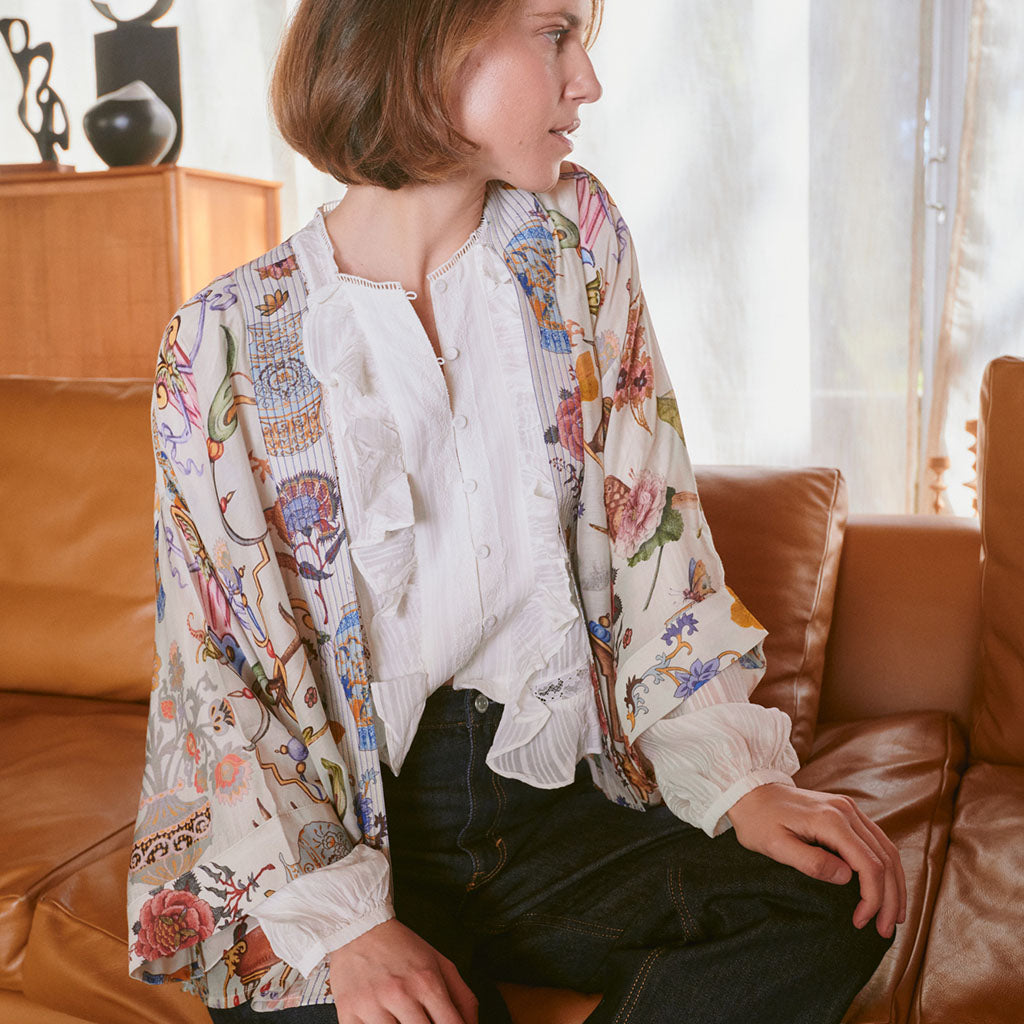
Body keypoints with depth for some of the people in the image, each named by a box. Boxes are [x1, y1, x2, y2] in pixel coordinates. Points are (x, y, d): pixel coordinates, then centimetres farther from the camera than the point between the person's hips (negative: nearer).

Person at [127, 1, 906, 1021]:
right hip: (339, 829, -3)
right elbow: (213, 677, -5)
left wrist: (739, 779, -8)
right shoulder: (226, 343, -7)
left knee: (842, 902, -19)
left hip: (558, 800, 4)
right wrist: (343, 923, -16)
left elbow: (654, 541, 2)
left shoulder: (577, 236, 2)